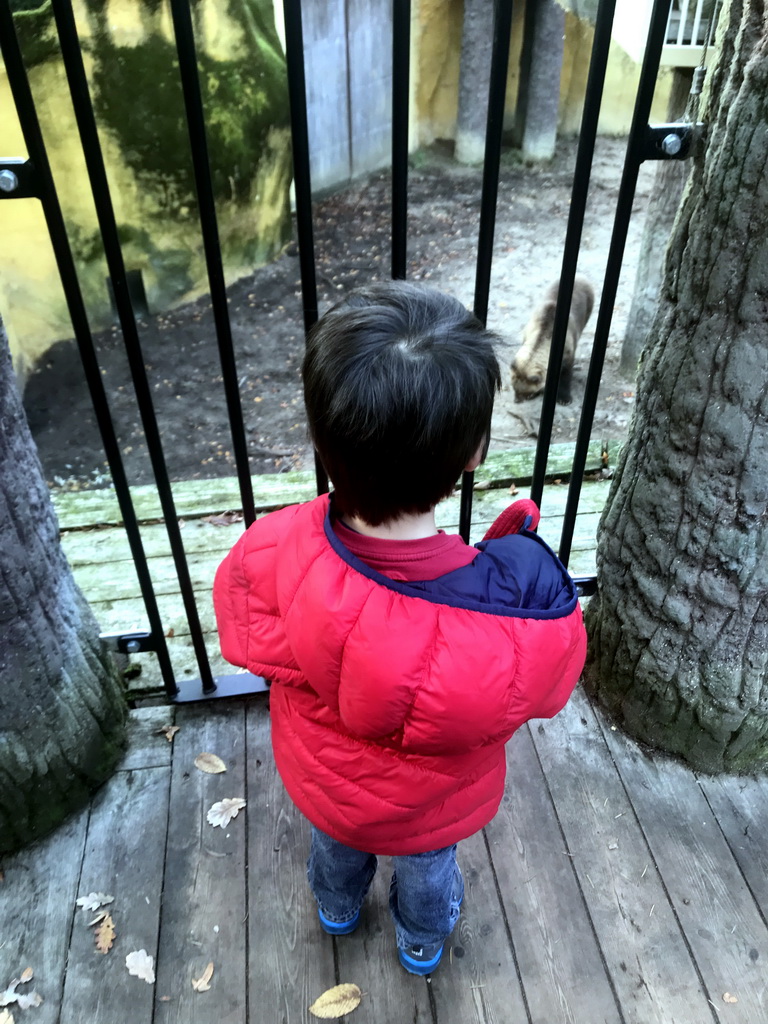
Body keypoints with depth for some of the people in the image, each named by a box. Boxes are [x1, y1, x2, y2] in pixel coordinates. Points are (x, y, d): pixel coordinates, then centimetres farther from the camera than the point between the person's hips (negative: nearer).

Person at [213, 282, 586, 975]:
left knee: (336, 842, 38)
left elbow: (249, 639, -16)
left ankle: (337, 911, 72)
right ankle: (423, 945, 68)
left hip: (321, 782, 2)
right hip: (432, 808, -1)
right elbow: (546, 688, -19)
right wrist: (518, 541, -13)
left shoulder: (268, 555, -40)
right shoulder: (526, 608, -44)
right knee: (428, 865, 35)